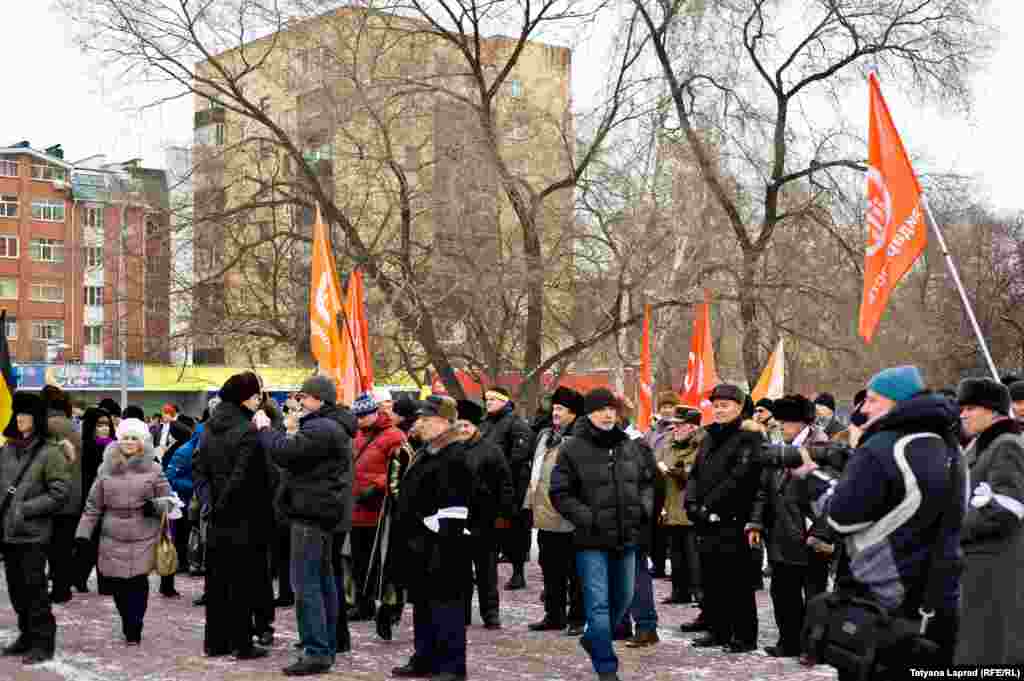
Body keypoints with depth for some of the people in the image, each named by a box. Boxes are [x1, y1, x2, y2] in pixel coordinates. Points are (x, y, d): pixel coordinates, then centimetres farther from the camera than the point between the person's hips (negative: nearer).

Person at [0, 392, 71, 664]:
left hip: (33, 532, -6)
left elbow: (60, 493, -12)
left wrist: (26, 508, -15)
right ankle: (27, 635, 27)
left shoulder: (49, 453, -8)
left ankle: (43, 642, 8)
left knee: (34, 588, -3)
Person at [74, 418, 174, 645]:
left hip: (143, 539, -2)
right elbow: (93, 506, 9)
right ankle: (128, 625, 29)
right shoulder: (106, 469, 6)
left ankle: (134, 630, 11)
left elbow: (168, 500, 7)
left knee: (138, 583, -5)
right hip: (113, 539, 2)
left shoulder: (153, 469, 2)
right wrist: (83, 534, 4)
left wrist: (156, 505, -14)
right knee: (117, 584, 4)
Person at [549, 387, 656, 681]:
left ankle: (593, 640, 43)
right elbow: (560, 493, -7)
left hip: (627, 537, 6)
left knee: (622, 599, 19)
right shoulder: (573, 449, -8)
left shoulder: (632, 447, 7)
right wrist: (587, 518, -16)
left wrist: (644, 507, 1)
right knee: (598, 603, -6)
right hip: (591, 539, -5)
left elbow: (648, 482, 19)